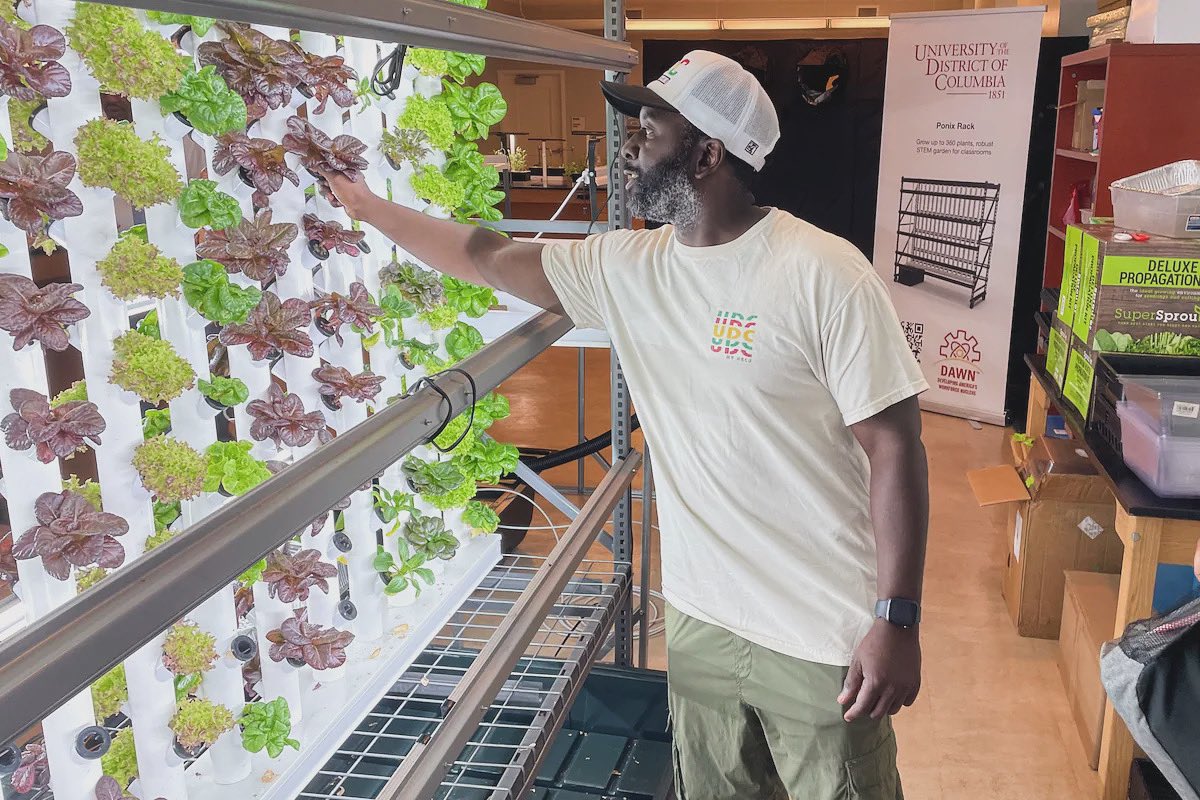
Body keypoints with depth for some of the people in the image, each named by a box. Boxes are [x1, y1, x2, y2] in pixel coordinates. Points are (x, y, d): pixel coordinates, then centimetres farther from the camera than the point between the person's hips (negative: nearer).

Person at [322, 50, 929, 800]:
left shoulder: (824, 273, -16)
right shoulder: (626, 267, 1)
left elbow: (894, 445, -15)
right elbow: (487, 256, 12)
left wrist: (898, 619, -16)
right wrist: (364, 203, 19)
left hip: (824, 637, -5)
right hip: (699, 620, 5)